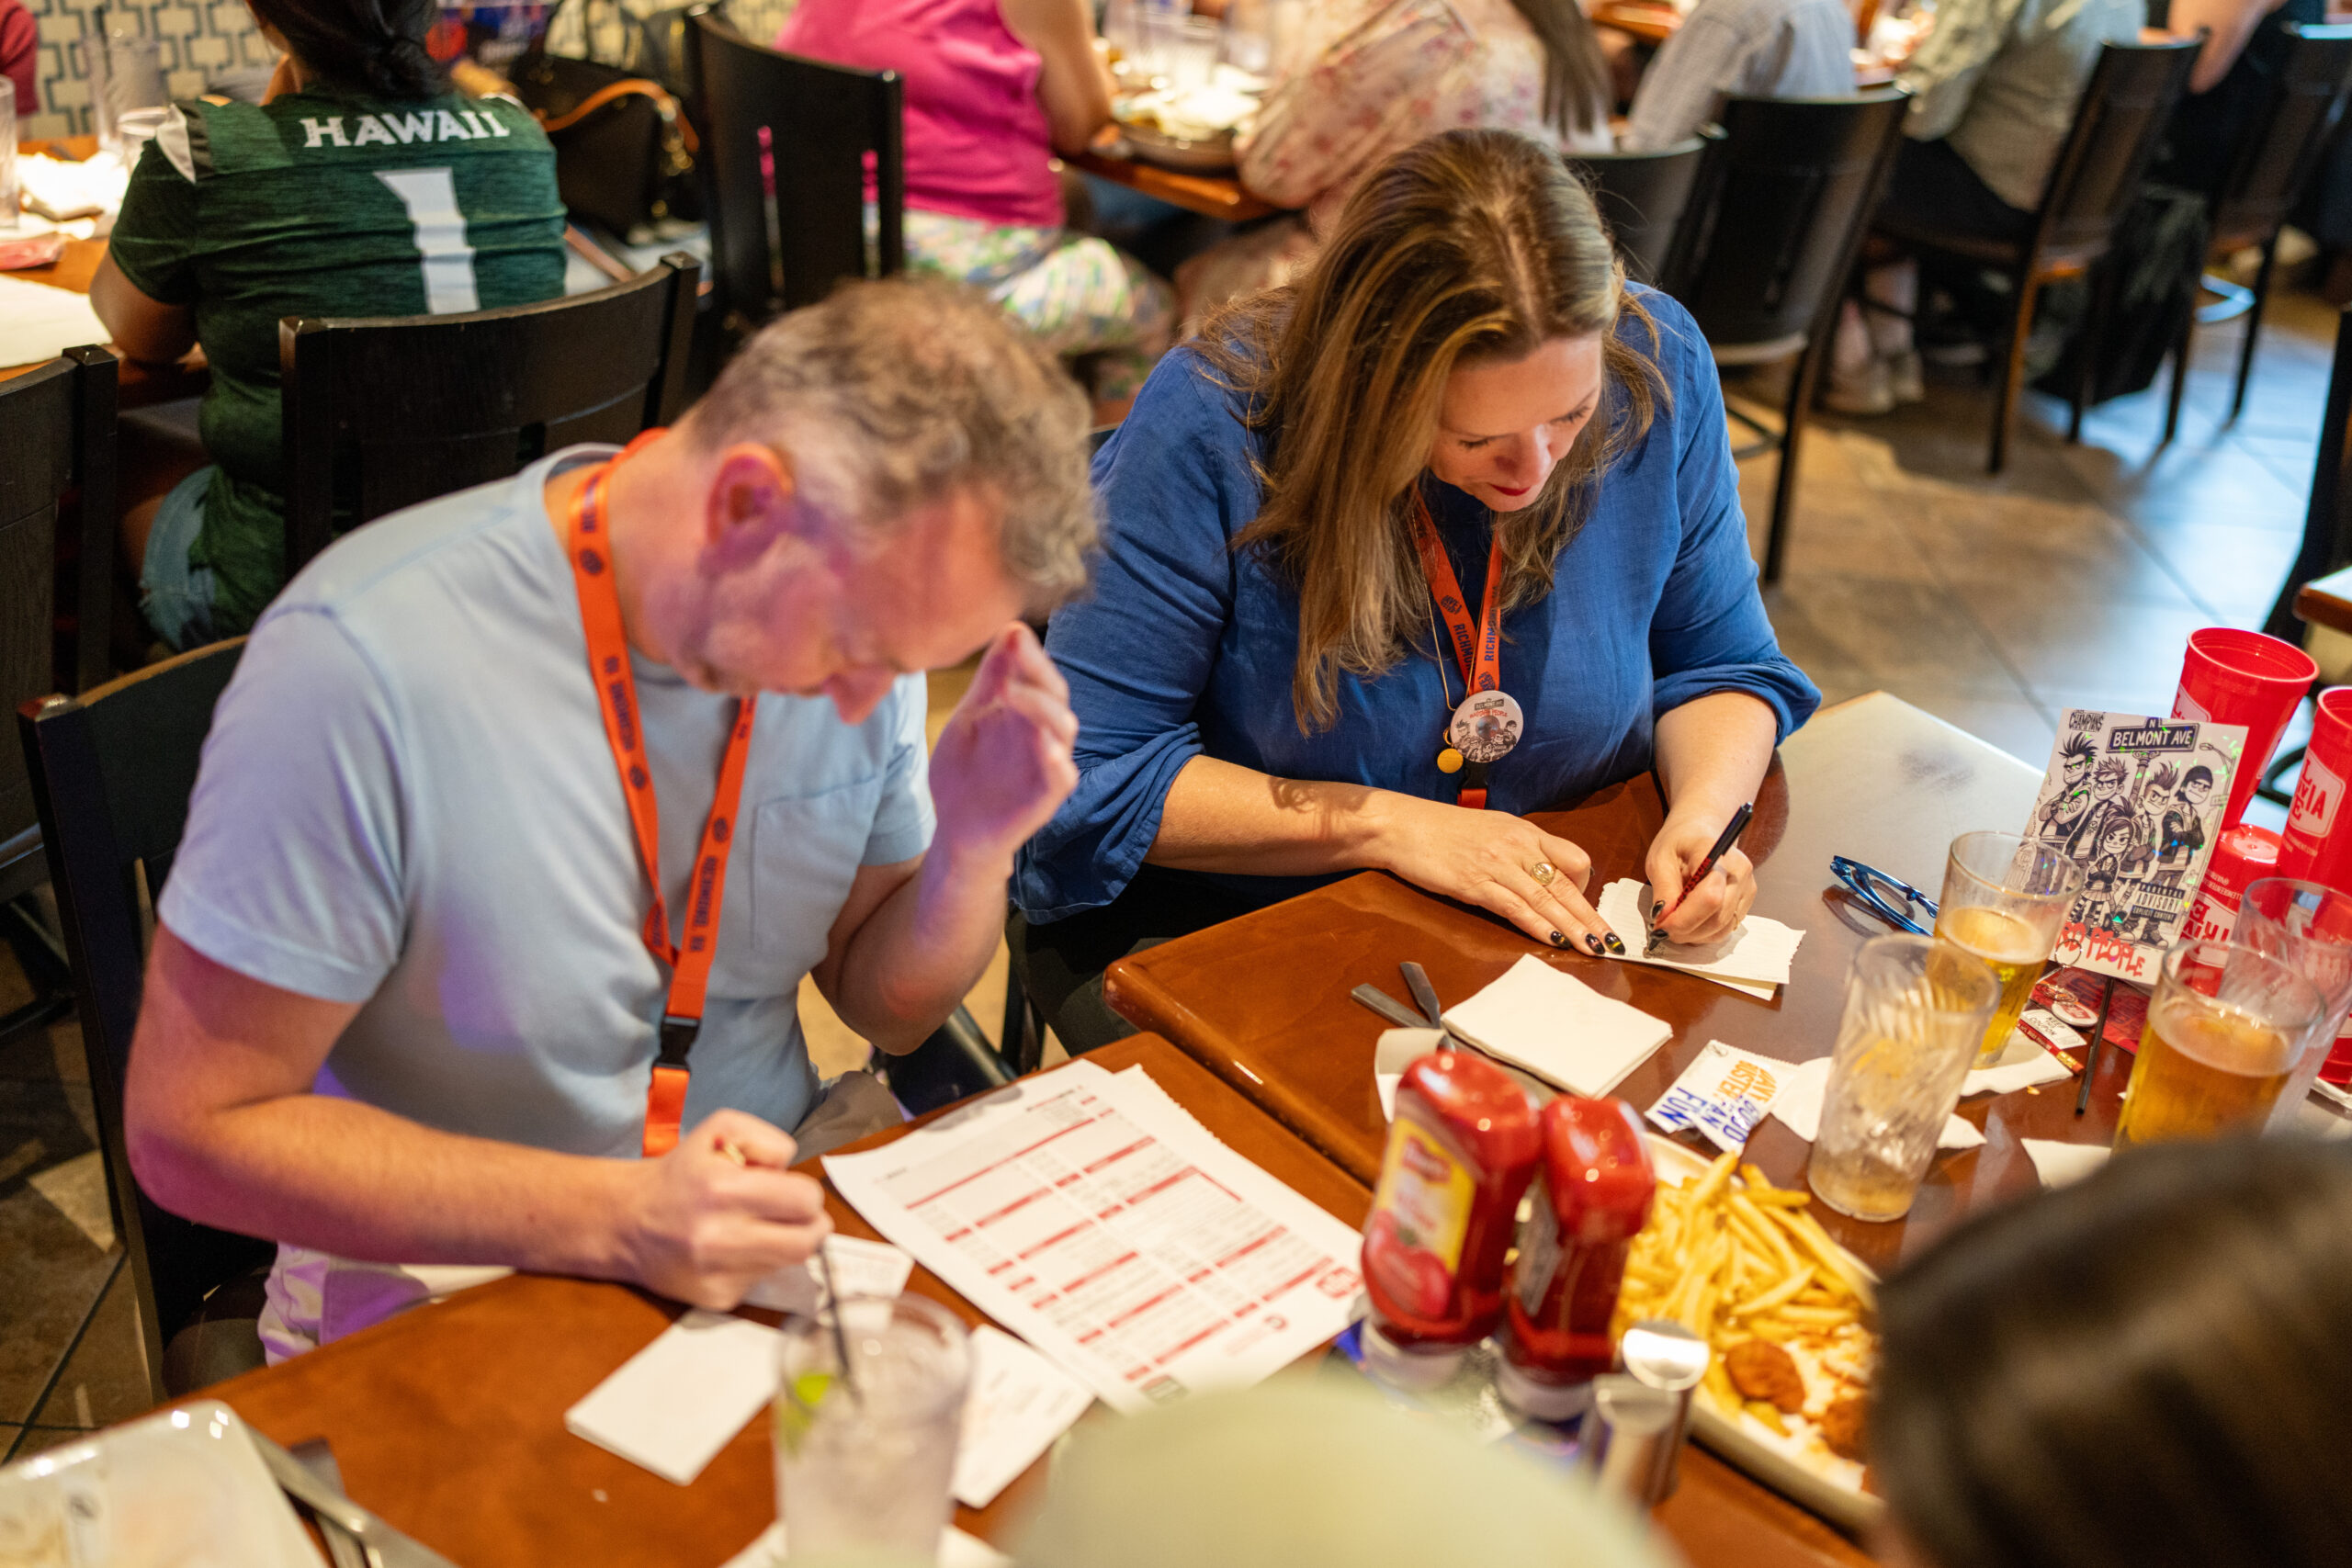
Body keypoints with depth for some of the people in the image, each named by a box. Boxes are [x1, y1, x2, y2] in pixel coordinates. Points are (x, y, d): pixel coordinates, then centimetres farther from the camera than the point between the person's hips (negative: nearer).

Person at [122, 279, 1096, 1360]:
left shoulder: (861, 596, -5)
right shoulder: (362, 663, -23)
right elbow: (188, 1132, -16)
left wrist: (974, 849, -15)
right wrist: (613, 1220, -26)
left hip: (766, 1242, 4)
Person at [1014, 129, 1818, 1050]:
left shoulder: (1657, 369, -11)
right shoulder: (1209, 427, -23)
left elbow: (1720, 664, 4)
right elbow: (1091, 773, -18)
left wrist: (1705, 811, -17)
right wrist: (1388, 826, -23)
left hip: (1555, 928, 4)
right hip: (1212, 929, -3)